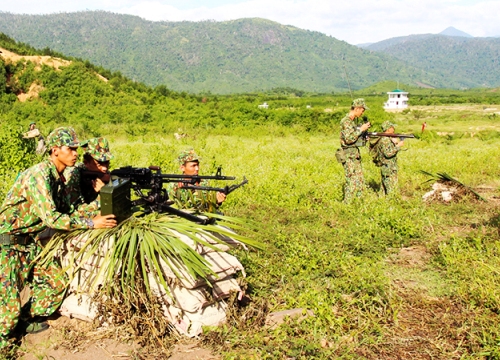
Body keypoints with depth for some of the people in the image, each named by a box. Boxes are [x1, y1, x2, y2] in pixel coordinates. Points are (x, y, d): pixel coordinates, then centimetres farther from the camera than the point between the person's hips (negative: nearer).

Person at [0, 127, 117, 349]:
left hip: (29, 239, 9)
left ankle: (27, 319, 28)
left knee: (56, 281, 10)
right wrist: (91, 223, -26)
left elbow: (66, 212, 8)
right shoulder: (38, 176, -25)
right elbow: (51, 218, -30)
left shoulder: (59, 178, 5)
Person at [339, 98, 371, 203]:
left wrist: (364, 131, 7)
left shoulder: (353, 121, 14)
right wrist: (361, 129, -18)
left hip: (355, 155, 9)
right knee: (351, 182, -8)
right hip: (348, 156, -9)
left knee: (360, 180, 12)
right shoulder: (346, 121, -15)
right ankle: (347, 204, -1)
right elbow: (349, 139, -24)